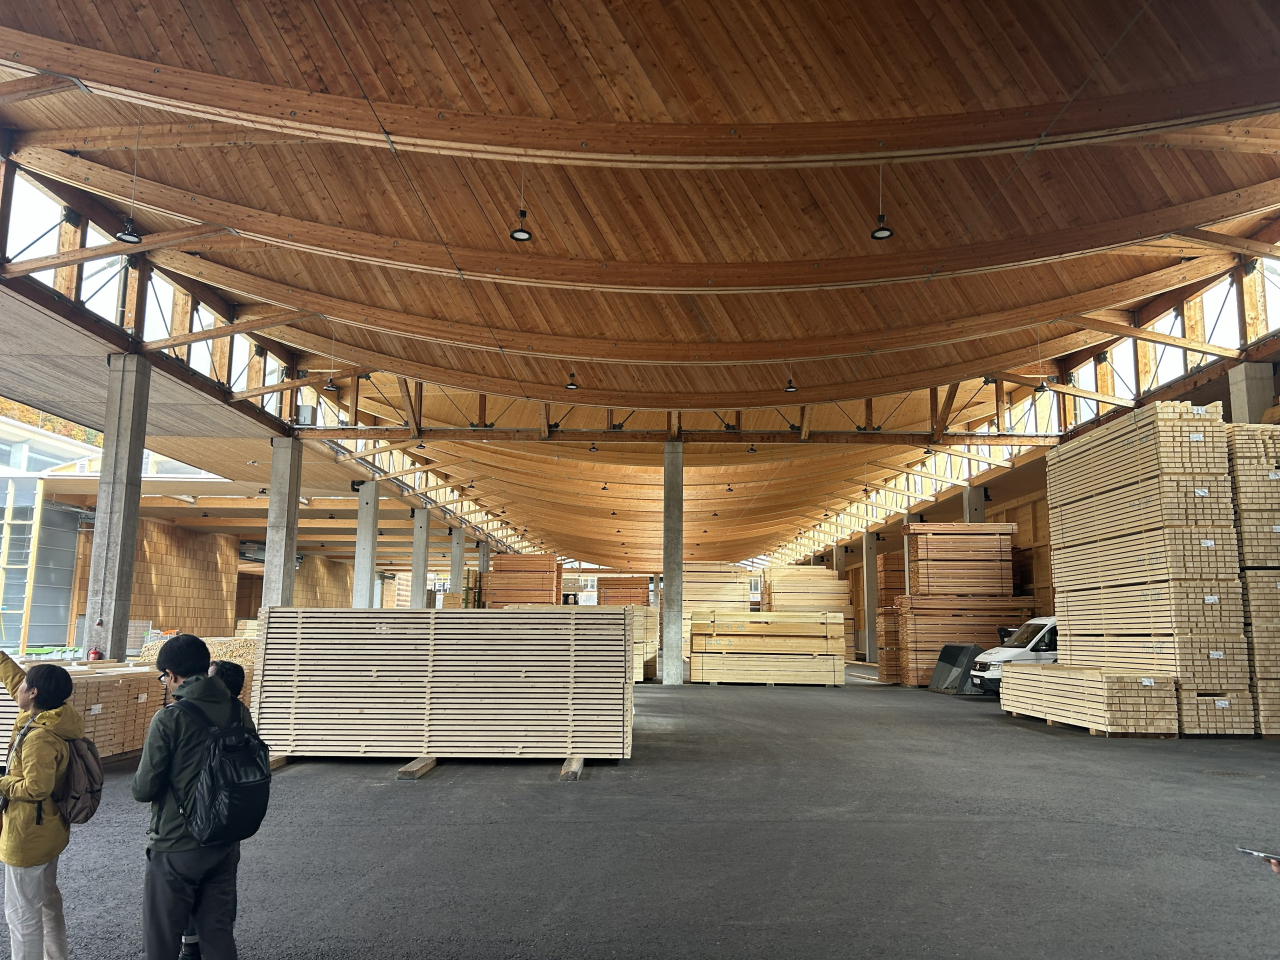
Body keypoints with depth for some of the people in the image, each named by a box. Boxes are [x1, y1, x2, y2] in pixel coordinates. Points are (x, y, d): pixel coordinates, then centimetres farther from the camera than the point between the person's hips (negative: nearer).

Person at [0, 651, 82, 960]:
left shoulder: (39, 737, -28)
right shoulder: (56, 720, -2)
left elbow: (36, 788, -29)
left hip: (27, 837, -10)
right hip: (49, 831, 10)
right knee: (48, 901, 23)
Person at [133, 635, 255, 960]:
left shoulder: (168, 719, -18)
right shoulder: (239, 712, -2)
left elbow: (144, 789, -14)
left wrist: (141, 777, 7)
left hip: (176, 849, -5)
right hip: (226, 845, 5)